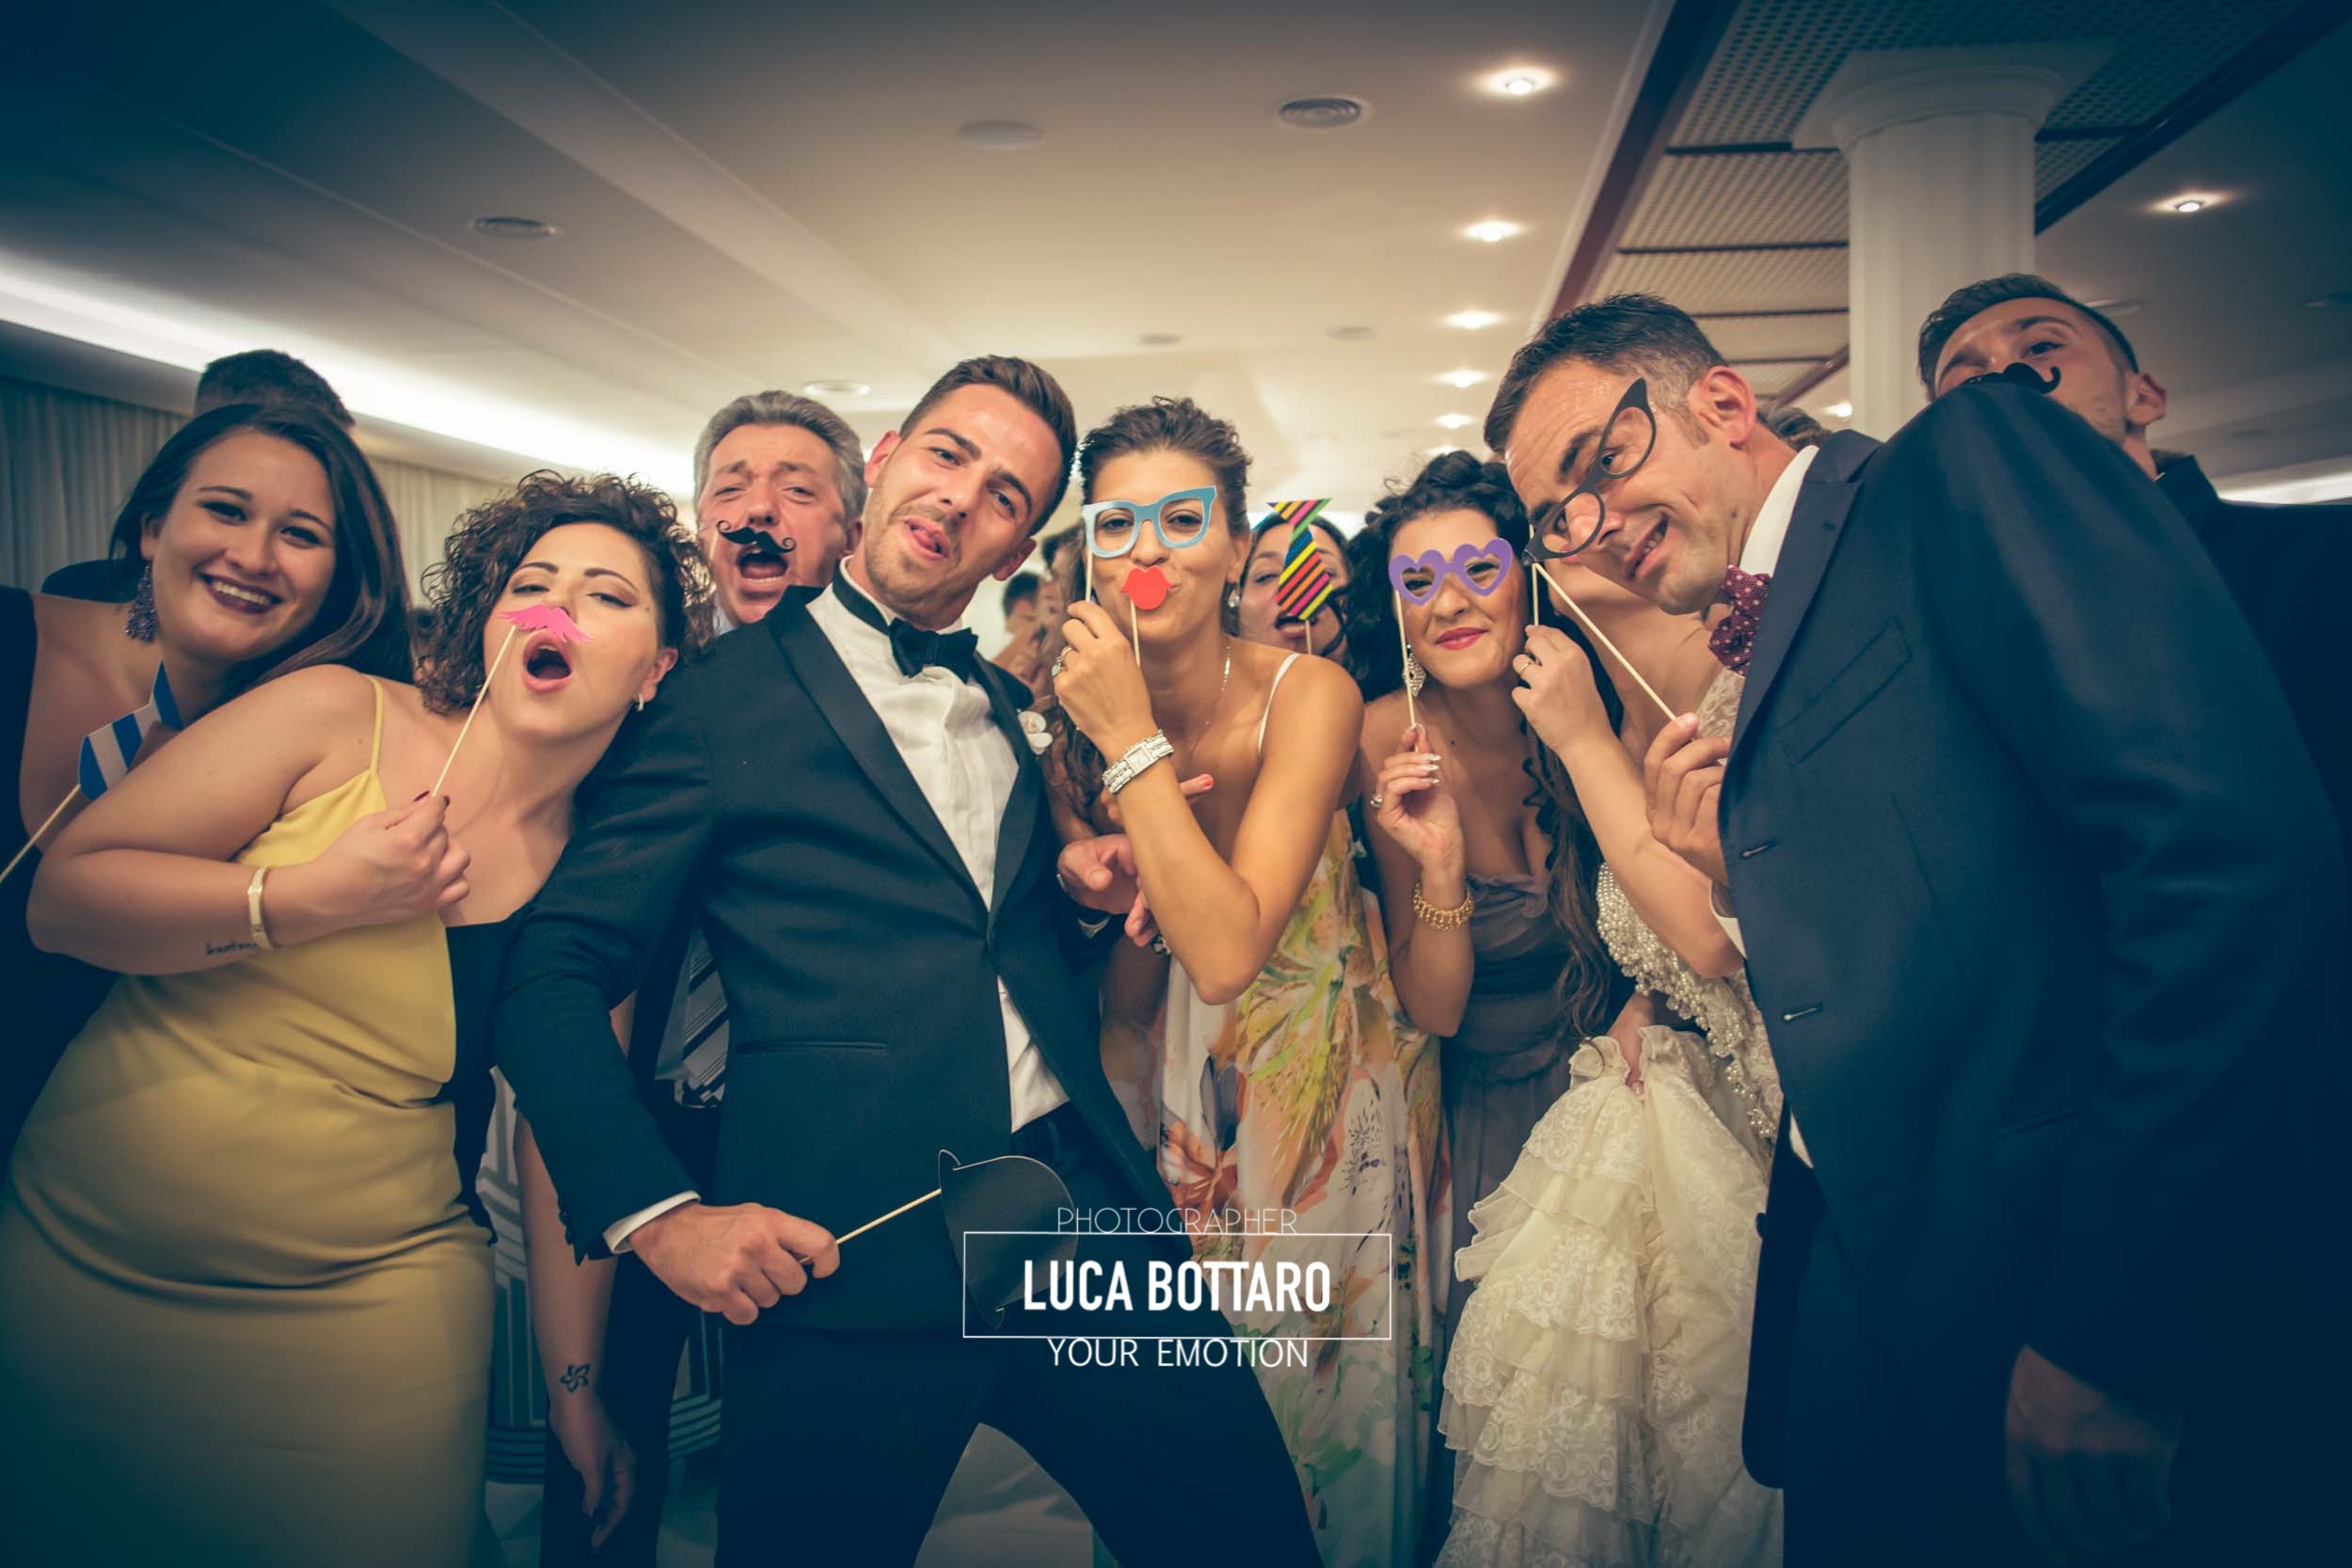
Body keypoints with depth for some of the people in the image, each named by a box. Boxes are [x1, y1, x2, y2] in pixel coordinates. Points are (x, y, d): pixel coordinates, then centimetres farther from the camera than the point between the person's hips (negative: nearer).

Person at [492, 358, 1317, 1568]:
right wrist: (659, 1214, -13)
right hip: (852, 1260, -5)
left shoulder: (1013, 708, 16)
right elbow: (556, 978, -3)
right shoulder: (722, 700, -1)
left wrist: (1078, 886, 5)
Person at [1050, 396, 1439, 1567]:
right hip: (1172, 1117, 3)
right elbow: (1122, 1011, -2)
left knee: (1330, 1409, 12)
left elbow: (1228, 952, -30)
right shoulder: (1067, 722, -9)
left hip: (1325, 1106, -3)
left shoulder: (1306, 695, -18)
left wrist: (1136, 742, -30)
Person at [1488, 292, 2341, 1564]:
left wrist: (2106, 1325, -21)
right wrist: (1738, 873, 2)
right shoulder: (1768, 661, 17)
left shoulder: (1967, 459, -7)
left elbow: (2245, 858, -20)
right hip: (1873, 1280, 8)